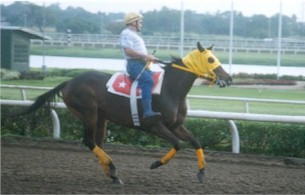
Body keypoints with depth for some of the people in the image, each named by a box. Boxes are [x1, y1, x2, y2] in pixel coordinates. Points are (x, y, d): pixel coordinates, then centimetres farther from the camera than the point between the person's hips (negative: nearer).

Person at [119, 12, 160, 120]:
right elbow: (128, 51, -16)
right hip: (134, 64, -11)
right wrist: (146, 56, -16)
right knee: (148, 80, -31)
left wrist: (150, 58, 13)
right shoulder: (126, 33, -3)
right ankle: (147, 111, -43)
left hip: (142, 64, 11)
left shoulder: (134, 35, 29)